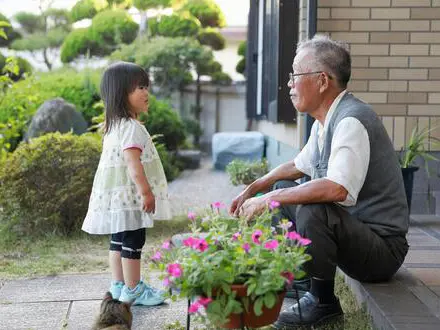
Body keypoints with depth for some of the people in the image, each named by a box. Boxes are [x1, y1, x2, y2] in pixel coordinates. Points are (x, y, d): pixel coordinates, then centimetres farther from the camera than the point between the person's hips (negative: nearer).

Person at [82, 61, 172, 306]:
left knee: (119, 240, 16)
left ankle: (119, 285, 25)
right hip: (129, 195, -10)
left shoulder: (115, 126, 13)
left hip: (117, 197, 10)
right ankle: (133, 290, 5)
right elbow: (133, 162, -26)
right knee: (133, 242, -2)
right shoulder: (132, 128, -18)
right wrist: (146, 191, -25)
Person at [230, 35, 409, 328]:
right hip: (349, 226, 10)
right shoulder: (326, 121, 7)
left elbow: (337, 189, -38)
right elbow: (298, 166, 24)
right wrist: (252, 189, 14)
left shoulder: (352, 121, -23)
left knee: (312, 210, -34)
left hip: (383, 247, -10)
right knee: (283, 191, 16)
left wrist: (268, 200, -28)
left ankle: (322, 302, -11)